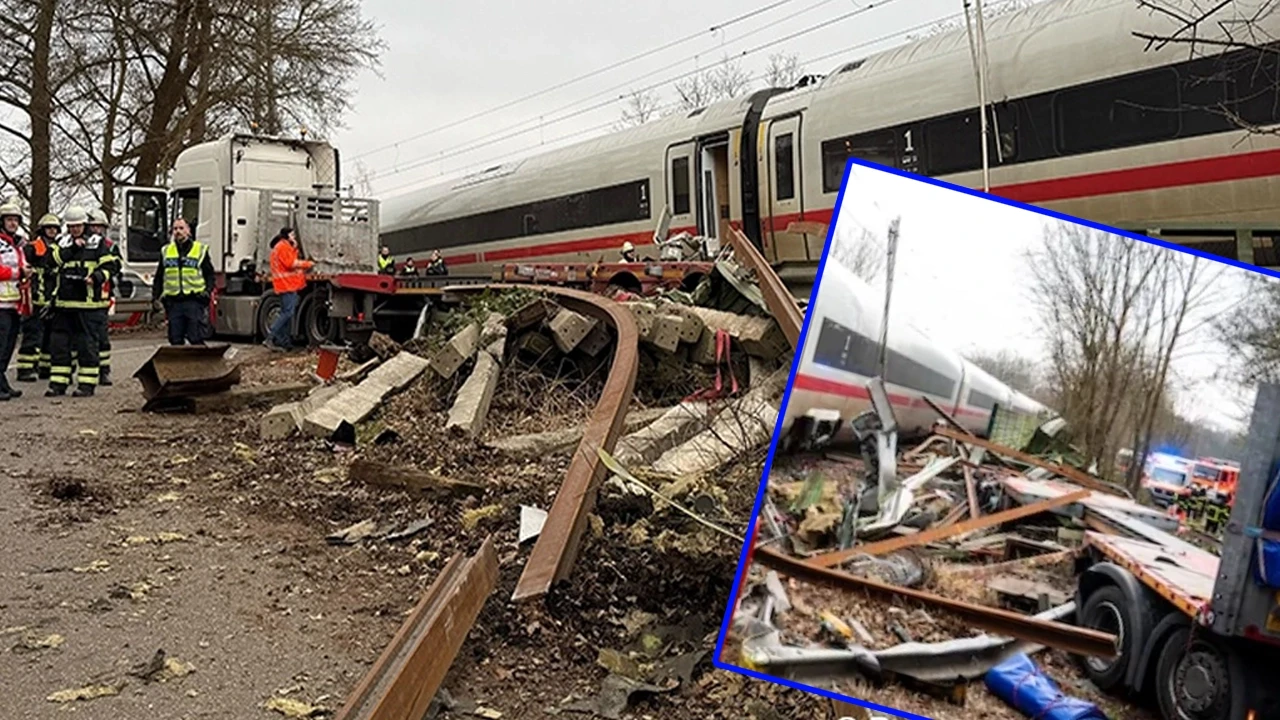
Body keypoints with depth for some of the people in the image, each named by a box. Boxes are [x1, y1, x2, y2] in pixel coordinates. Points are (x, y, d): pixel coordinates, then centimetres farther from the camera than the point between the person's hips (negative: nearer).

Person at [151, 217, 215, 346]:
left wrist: (208, 290, -9)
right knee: (175, 339, 5)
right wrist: (156, 295, 8)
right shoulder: (166, 251, 15)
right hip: (174, 302, 3)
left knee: (196, 338, -6)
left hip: (194, 301, -3)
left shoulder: (201, 249, 6)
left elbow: (210, 275, 7)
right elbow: (159, 277, 19)